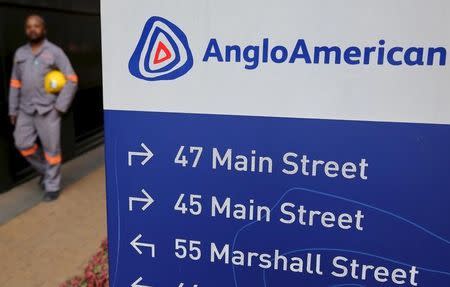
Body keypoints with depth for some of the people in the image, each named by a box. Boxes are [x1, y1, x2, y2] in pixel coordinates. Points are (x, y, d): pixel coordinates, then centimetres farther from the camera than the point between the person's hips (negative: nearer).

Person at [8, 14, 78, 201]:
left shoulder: (54, 52, -5)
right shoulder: (20, 53, 10)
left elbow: (72, 79, -9)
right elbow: (15, 83, 13)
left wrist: (60, 106, -14)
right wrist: (13, 109, 10)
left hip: (48, 109, -5)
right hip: (26, 109, 5)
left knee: (51, 148, 0)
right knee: (23, 144, 3)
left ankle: (53, 186, 12)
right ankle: (44, 170, 28)